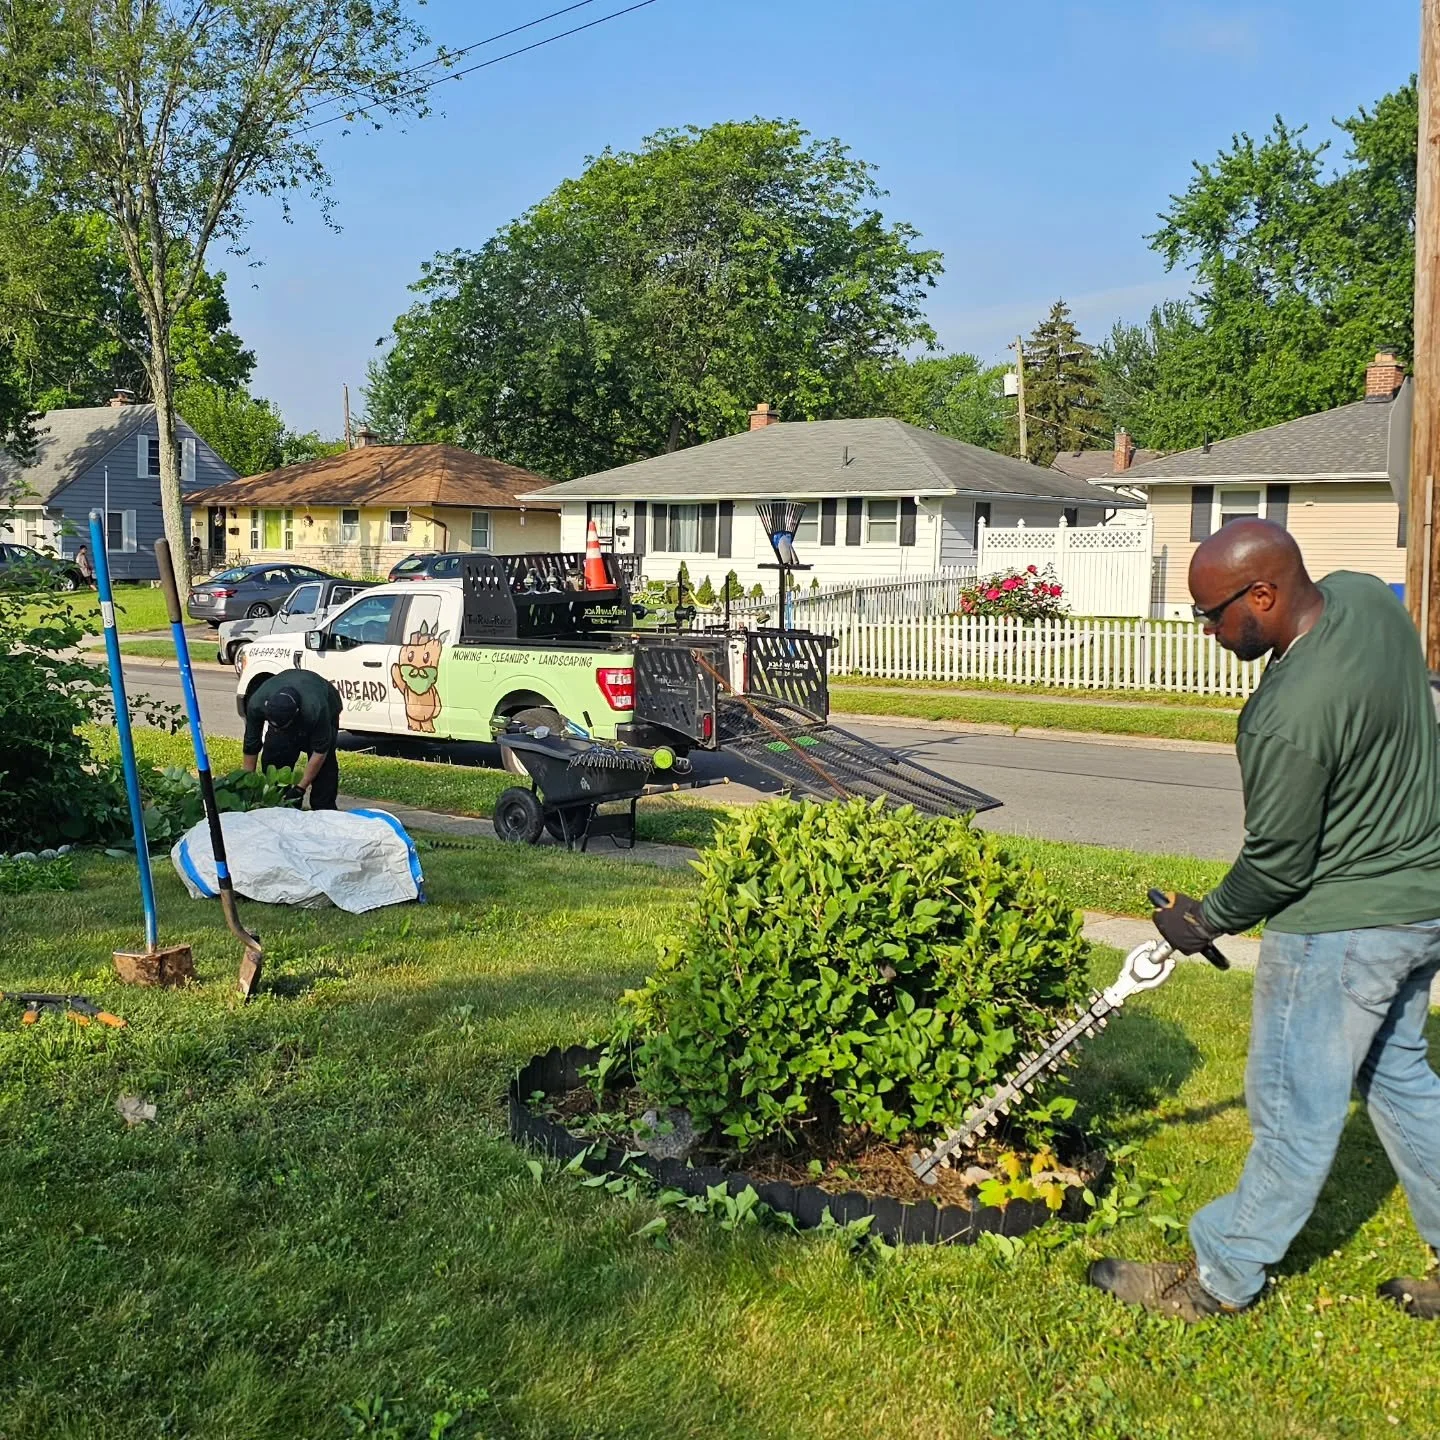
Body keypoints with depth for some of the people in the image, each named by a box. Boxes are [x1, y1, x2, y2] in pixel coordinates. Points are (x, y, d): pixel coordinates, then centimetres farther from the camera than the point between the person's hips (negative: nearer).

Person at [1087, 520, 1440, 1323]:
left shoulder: (1289, 718, -31)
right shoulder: (1365, 596, -5)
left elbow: (1276, 865, -19)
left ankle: (1222, 1280, 22)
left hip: (1342, 925, -9)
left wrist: (1207, 922, -1)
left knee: (1296, 1111, 5)